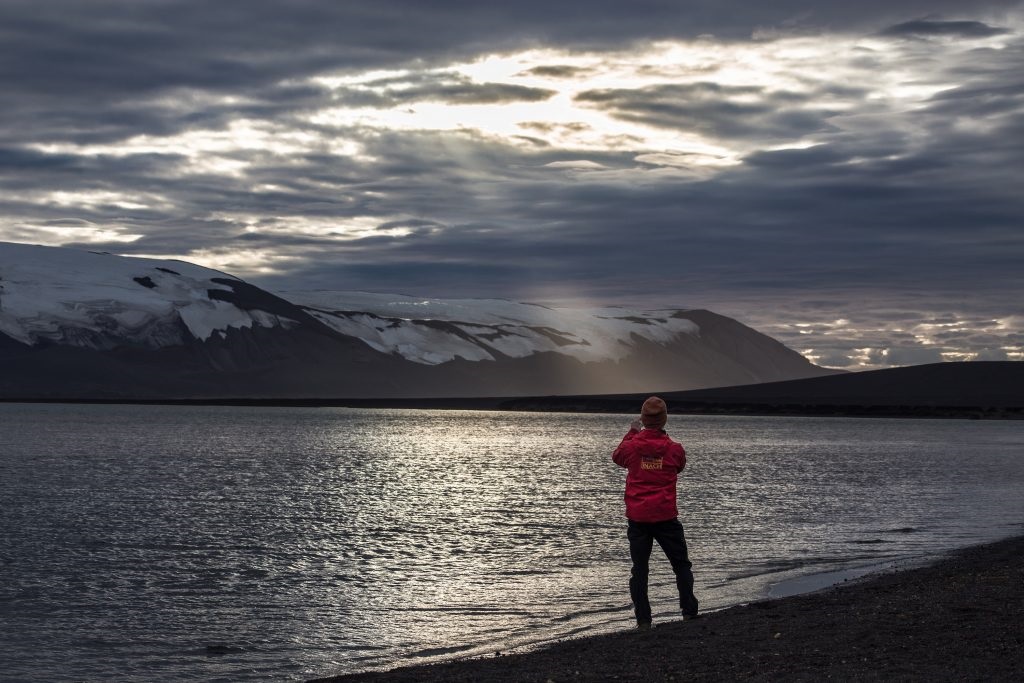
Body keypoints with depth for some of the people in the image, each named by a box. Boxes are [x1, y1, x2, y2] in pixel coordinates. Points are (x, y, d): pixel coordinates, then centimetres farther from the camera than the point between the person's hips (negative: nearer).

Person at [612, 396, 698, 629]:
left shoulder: (632, 446, -6)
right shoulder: (674, 449, -6)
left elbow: (617, 456, 17)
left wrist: (631, 433, 27)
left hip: (637, 516, 1)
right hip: (666, 516, -1)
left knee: (639, 568, 7)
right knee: (681, 565, 14)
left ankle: (643, 619, 3)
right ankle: (689, 612, 11)